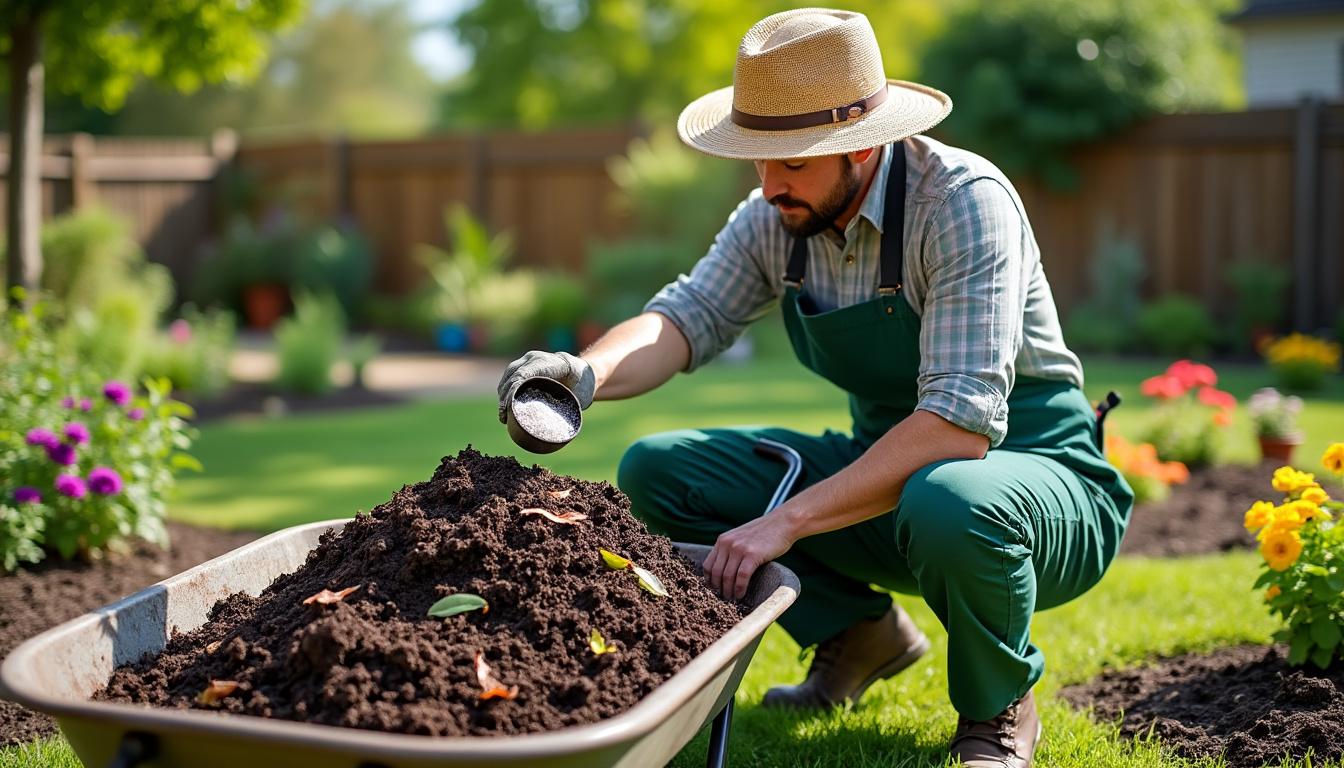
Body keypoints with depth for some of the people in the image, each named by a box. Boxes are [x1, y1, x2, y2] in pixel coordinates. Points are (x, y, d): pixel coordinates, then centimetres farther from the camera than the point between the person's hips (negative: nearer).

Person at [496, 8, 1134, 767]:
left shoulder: (964, 201, -26)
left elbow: (963, 421, -33)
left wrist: (789, 521, -36)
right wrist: (589, 373, -31)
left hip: (1032, 469, -6)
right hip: (887, 474, 6)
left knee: (948, 506, -42)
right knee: (657, 469, -7)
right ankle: (860, 632, 9)